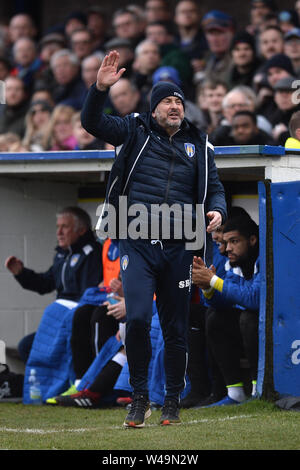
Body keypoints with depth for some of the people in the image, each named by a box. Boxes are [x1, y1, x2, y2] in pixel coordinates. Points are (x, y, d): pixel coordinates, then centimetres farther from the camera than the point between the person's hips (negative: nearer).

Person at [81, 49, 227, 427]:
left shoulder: (198, 145, 14)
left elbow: (215, 187, 18)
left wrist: (217, 210, -5)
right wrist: (100, 88, -19)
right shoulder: (137, 133, 7)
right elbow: (92, 123, -2)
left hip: (177, 247, 3)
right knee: (137, 318, -17)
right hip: (137, 244, -2)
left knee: (176, 329, 6)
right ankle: (139, 399, -3)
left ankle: (172, 402, 18)